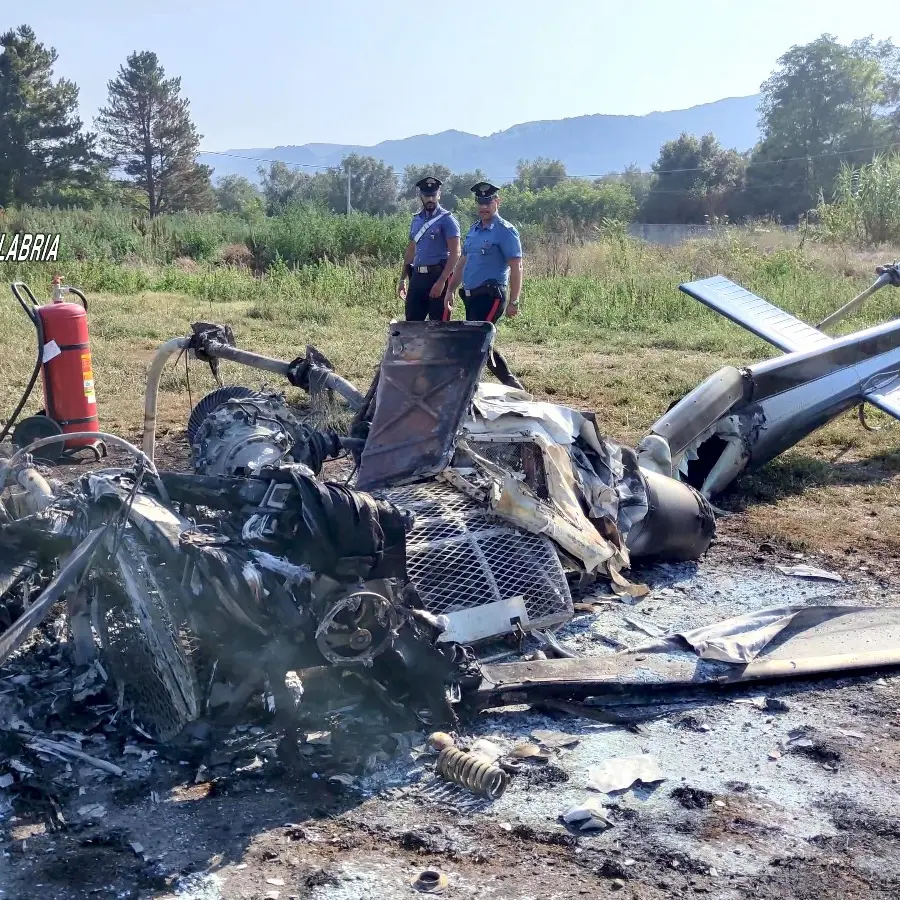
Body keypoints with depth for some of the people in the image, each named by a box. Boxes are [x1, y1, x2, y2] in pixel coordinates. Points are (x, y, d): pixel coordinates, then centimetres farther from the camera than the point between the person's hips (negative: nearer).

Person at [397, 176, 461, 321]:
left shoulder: (447, 219, -6)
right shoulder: (416, 219, 15)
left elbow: (455, 254, -13)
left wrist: (441, 281, -20)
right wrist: (402, 279, 18)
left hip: (438, 276, -7)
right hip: (417, 276, 7)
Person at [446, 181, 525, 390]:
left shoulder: (505, 231, -8)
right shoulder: (474, 230, 15)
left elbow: (516, 267, -13)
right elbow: (463, 262, 22)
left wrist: (513, 302, -17)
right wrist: (451, 290, 17)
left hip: (491, 296, -8)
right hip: (472, 295, 8)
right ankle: (512, 384, 24)